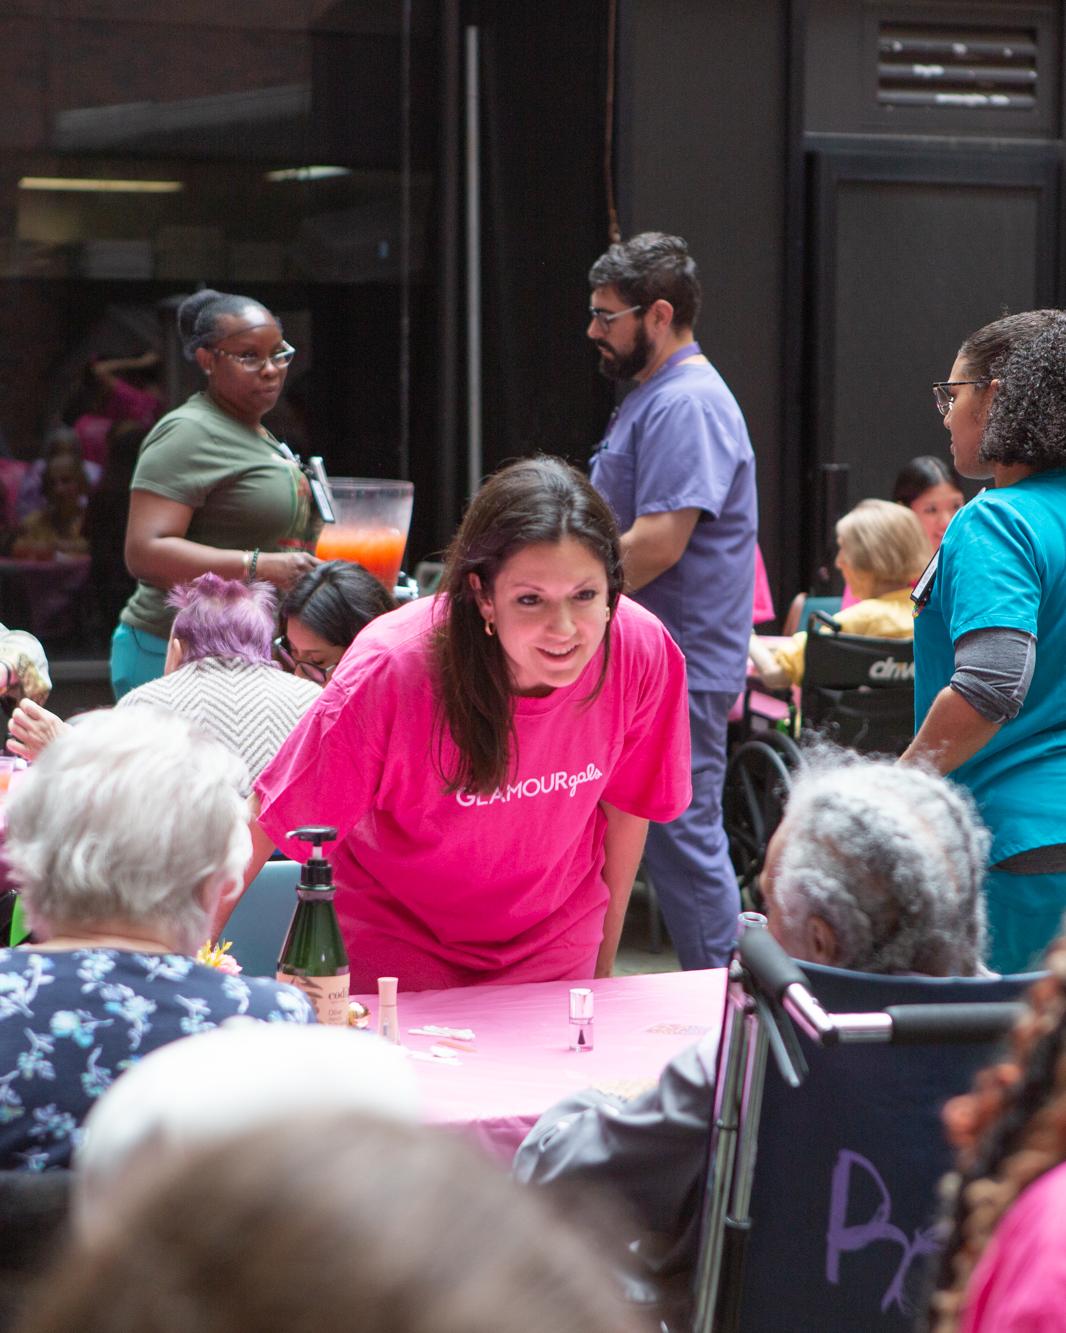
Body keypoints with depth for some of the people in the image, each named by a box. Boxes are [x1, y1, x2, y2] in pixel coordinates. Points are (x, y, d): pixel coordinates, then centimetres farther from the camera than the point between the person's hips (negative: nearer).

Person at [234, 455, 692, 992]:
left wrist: (603, 964, 9)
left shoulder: (644, 653, -22)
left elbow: (626, 806, -3)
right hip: (395, 939, -2)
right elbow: (271, 822, -22)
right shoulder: (390, 670, -33)